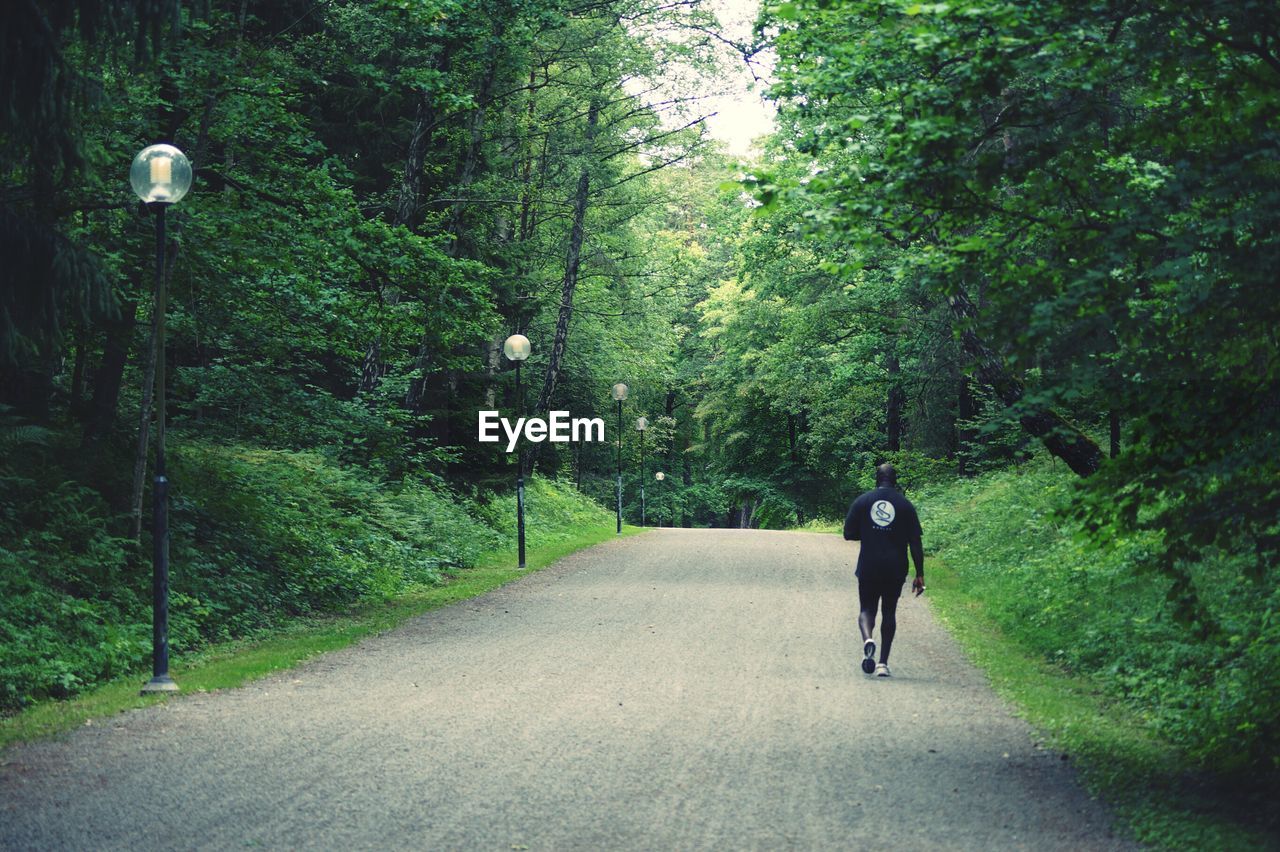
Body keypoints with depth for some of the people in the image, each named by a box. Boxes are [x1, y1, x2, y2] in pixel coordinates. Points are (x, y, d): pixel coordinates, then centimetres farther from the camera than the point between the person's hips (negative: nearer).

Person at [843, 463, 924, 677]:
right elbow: (915, 543, -2)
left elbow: (848, 534, 2)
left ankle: (867, 639, -23)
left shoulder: (862, 501, 2)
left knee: (866, 609, 10)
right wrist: (919, 575, 1)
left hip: (868, 568, 0)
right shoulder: (905, 505, 2)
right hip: (895, 570, 0)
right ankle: (883, 663, 9)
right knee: (889, 612, 12)